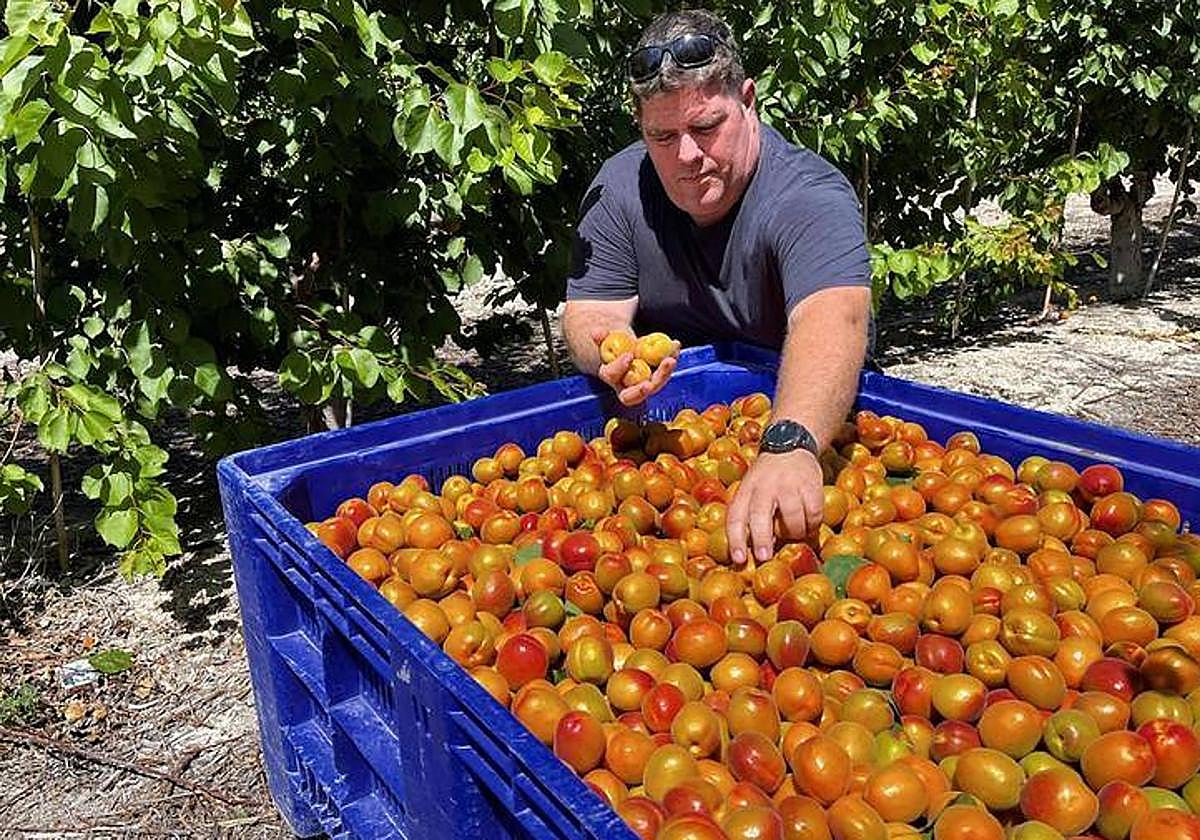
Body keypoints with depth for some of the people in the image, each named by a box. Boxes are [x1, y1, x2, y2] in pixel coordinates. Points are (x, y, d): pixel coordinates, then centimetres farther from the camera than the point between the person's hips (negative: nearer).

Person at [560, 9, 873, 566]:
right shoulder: (619, 187, -8)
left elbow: (833, 318, -41)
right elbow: (589, 314, -11)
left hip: (796, 410, -3)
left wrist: (789, 445, -61)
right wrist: (609, 354, -37)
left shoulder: (811, 198, -23)